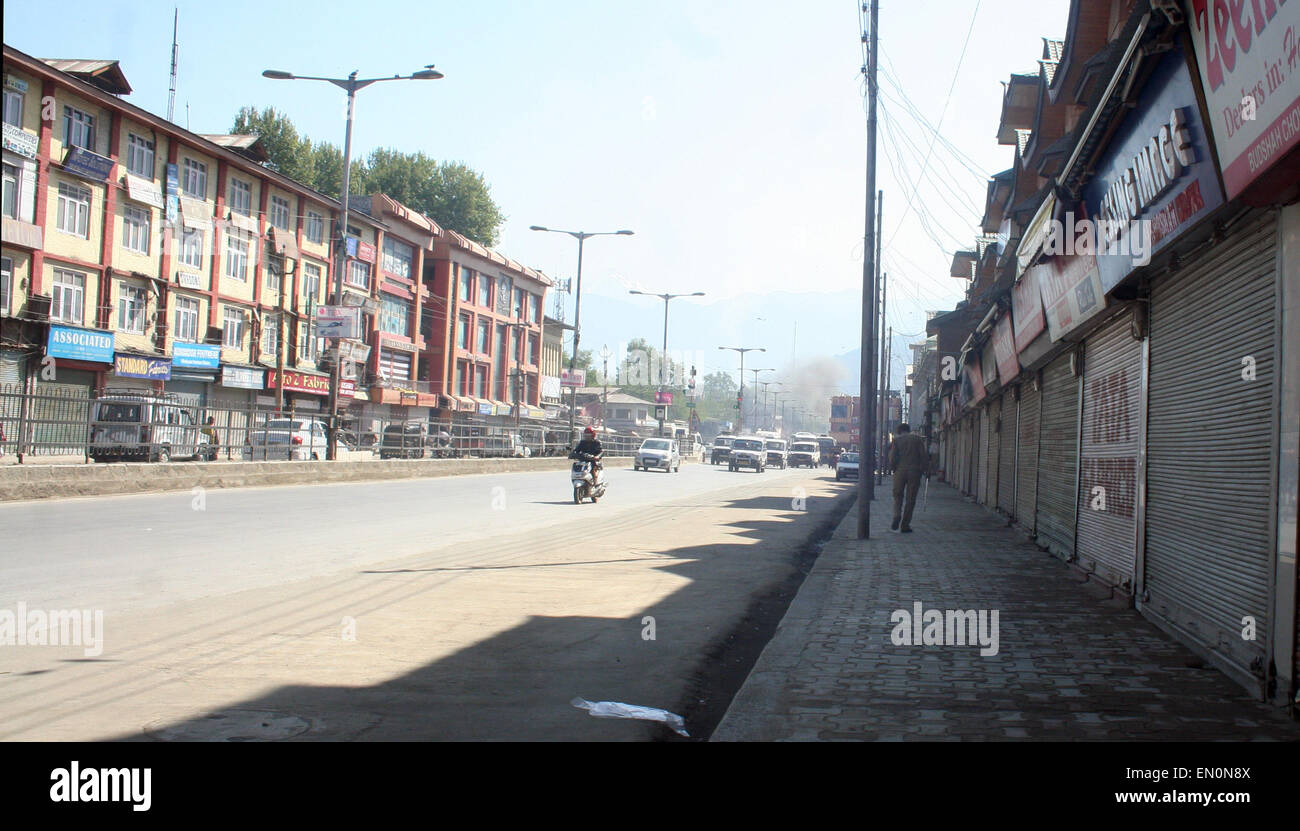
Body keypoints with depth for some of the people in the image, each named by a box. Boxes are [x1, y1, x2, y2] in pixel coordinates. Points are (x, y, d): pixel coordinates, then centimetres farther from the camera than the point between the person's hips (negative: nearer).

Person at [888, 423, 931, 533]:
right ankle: (905, 526, 3)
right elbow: (924, 456, -1)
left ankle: (897, 516, -14)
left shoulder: (896, 440, 3)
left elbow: (893, 457, -4)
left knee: (898, 496, 13)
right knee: (910, 499, 5)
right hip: (915, 472, 0)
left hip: (900, 471, 0)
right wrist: (926, 470, 4)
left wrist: (892, 468, 11)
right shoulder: (918, 439, 5)